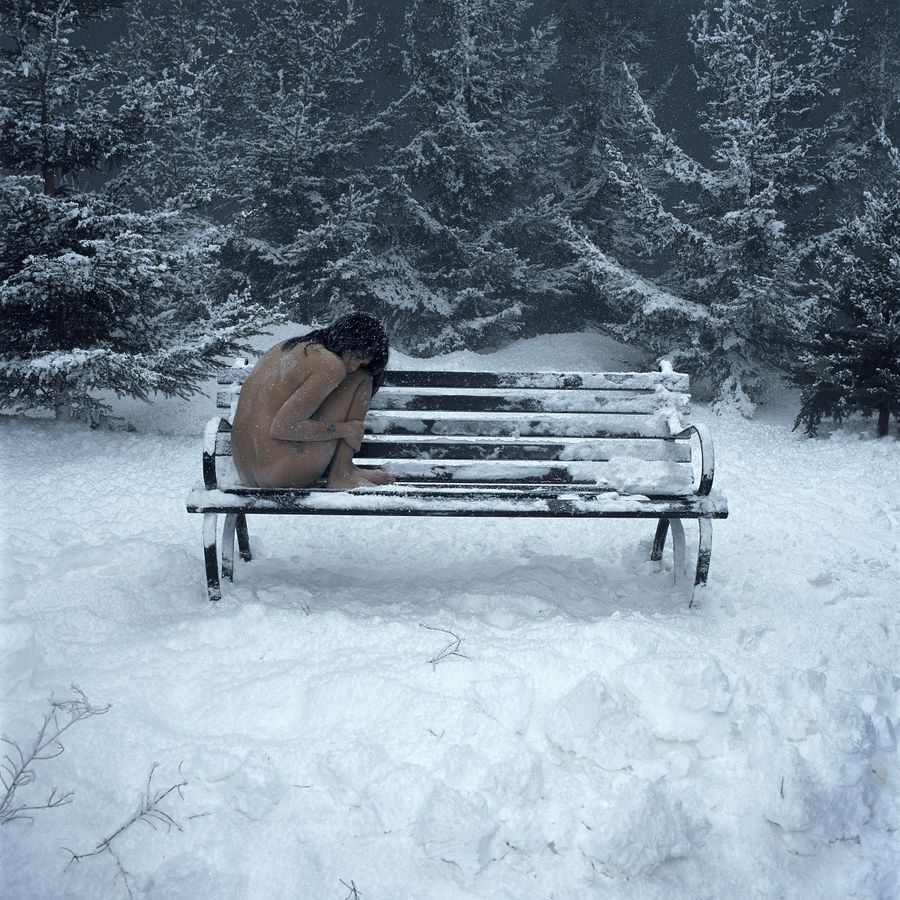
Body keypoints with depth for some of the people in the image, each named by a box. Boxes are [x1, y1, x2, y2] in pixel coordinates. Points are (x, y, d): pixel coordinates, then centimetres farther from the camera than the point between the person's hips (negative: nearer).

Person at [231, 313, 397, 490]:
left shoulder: (288, 347, 14)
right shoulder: (331, 365, -12)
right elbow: (281, 427, -19)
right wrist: (344, 429, -8)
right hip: (283, 474, -8)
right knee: (361, 379, 2)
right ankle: (341, 475, 2)